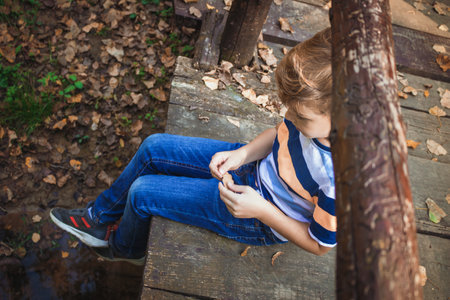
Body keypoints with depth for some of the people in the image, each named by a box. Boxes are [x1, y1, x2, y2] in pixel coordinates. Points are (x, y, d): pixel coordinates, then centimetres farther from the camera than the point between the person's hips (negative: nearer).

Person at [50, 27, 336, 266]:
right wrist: (243, 153, -14)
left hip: (266, 221, -7)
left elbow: (321, 243, -19)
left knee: (142, 192, -8)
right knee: (154, 147, 3)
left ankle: (125, 248, 32)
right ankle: (100, 216, 28)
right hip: (254, 165, 7)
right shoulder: (315, 113, -18)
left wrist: (261, 210, -27)